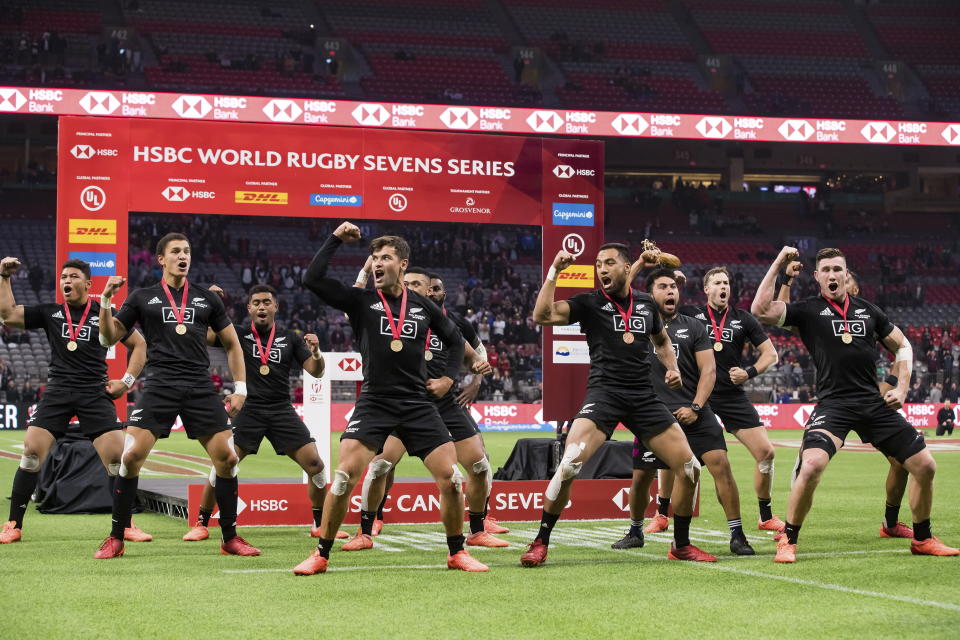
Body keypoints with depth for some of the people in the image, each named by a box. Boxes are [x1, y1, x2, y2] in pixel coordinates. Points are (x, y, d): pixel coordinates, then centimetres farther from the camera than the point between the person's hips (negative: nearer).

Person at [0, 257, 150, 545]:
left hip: (95, 392, -1)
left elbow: (138, 344, 13)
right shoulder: (50, 313, 11)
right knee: (31, 452, -11)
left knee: (117, 457, -10)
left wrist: (127, 381, 3)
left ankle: (125, 526, 6)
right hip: (57, 391, 1)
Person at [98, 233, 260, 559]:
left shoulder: (207, 299, 15)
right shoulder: (143, 298, 11)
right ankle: (115, 538, -2)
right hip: (159, 385, -2)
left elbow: (232, 343, 20)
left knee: (227, 458, -6)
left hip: (200, 388, 2)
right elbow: (109, 337, 11)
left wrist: (240, 388, 11)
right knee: (132, 455, -15)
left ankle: (230, 538, 10)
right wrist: (106, 300, -5)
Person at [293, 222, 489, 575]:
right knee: (344, 476, -15)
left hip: (418, 404, 2)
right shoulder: (360, 300, 2)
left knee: (451, 478, -5)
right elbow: (312, 278, -9)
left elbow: (455, 338, 25)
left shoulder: (423, 306, 8)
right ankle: (321, 556, -3)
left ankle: (457, 553, 13)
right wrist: (336, 239, -6)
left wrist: (449, 377, 13)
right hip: (374, 403, -2)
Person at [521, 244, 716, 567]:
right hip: (604, 392, -4)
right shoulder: (590, 303, 2)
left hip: (644, 396, 4)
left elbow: (662, 340, 31)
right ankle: (540, 543, -8)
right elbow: (542, 315, -12)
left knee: (690, 468, 0)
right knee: (569, 466, -23)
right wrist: (554, 272, -16)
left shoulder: (646, 304, 13)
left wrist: (672, 368, 12)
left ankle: (681, 546, 19)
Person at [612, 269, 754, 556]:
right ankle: (635, 532, 29)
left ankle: (737, 536, -9)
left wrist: (695, 407, -9)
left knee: (720, 464, -15)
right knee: (641, 476, 5)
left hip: (693, 413, 0)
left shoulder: (693, 327, 8)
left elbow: (708, 370, 3)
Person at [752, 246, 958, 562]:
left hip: (874, 403, 4)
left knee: (925, 467, 3)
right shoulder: (808, 310, 3)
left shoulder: (868, 310, 13)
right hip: (833, 403, -4)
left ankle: (923, 539, 25)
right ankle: (788, 542, -10)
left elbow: (902, 346, 22)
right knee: (811, 465, -29)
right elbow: (760, 310, -12)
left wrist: (901, 388, 9)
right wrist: (778, 265, -9)